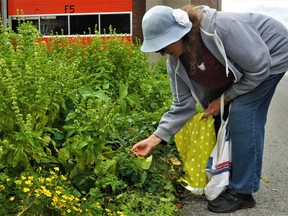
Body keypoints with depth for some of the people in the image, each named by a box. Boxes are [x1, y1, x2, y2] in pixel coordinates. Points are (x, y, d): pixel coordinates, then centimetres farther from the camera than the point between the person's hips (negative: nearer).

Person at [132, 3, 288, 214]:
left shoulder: (222, 28, -39)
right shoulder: (176, 62, -16)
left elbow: (259, 69, -30)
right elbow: (183, 105, -12)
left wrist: (225, 98, -22)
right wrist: (155, 138, -20)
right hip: (237, 65, 7)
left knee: (242, 114, -17)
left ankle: (242, 192, -7)